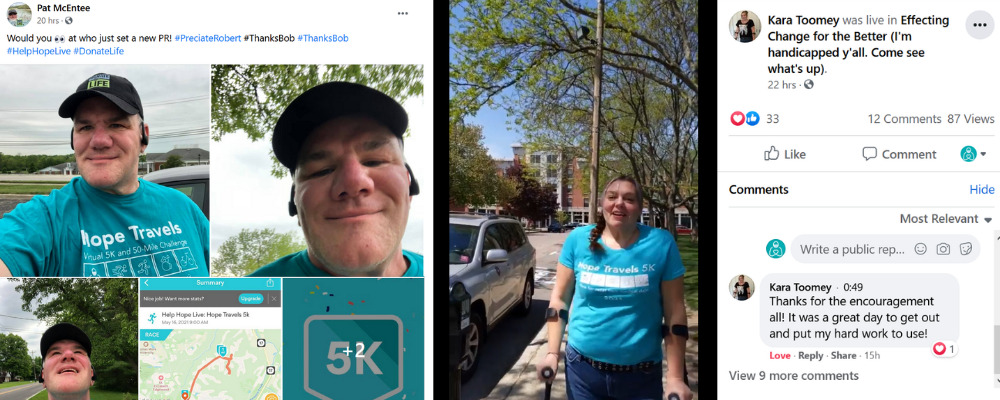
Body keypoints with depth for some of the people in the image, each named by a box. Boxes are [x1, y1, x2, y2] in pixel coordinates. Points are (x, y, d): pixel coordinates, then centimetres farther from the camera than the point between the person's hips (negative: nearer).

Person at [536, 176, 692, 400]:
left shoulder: (661, 243, -8)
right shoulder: (578, 239, -4)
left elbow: (675, 314, -5)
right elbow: (559, 299, 3)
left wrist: (675, 377, -6)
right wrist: (553, 353, -2)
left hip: (641, 374, -1)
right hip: (582, 368, 1)